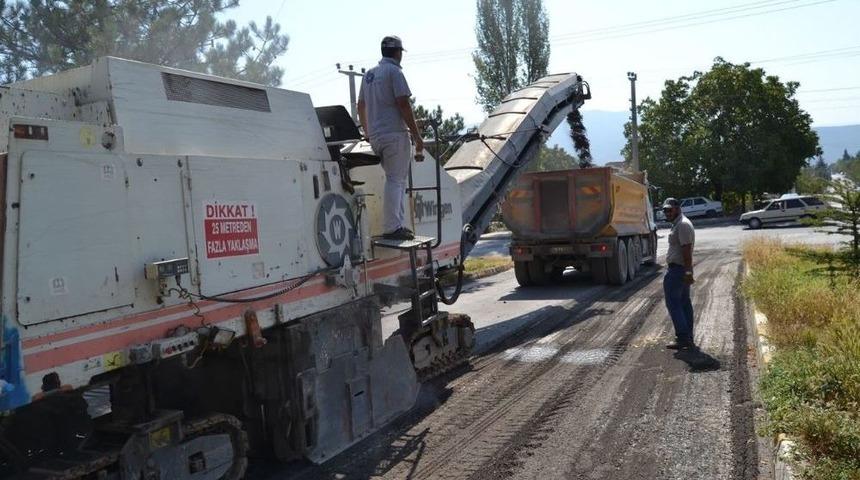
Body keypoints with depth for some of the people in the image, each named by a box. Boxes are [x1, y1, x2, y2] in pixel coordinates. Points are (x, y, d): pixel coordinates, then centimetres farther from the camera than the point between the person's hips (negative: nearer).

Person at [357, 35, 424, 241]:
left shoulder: (369, 74, 18)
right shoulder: (394, 71, -6)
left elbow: (361, 107, 23)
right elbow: (403, 104, -14)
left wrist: (367, 133, 33)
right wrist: (417, 136, -12)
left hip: (375, 136, 8)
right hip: (394, 133, -8)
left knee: (396, 179, 14)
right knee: (396, 180, -6)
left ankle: (397, 225, 15)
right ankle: (392, 228, -7)